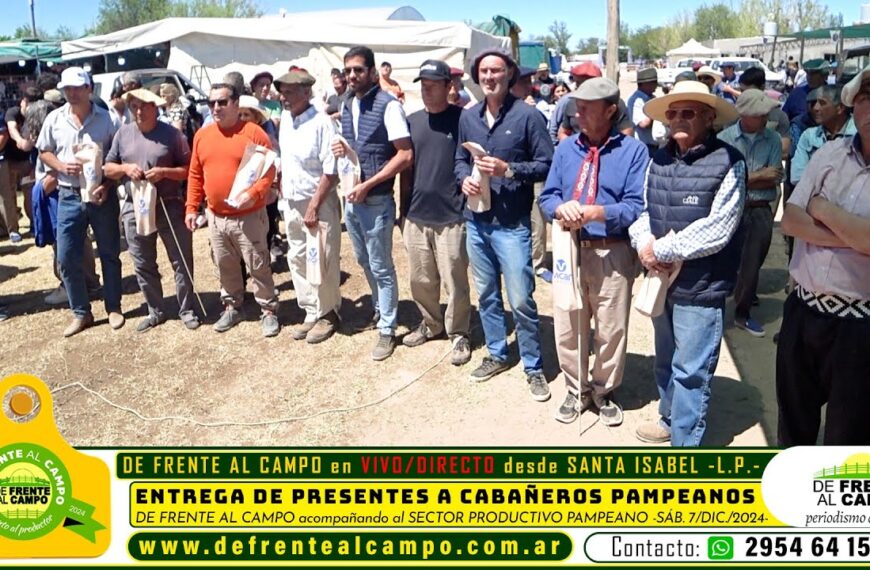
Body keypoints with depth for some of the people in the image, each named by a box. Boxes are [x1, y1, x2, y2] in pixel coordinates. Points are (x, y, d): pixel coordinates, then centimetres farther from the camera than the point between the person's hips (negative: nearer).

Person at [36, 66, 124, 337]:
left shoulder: (105, 118, -3)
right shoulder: (54, 119, 2)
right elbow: (44, 152, 10)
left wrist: (108, 185, -12)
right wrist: (61, 167, -10)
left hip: (102, 195, -2)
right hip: (69, 196, 2)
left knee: (109, 254, 8)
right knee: (67, 258, 3)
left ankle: (114, 308, 23)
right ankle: (81, 312, 18)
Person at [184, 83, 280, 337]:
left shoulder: (253, 132, -9)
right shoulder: (202, 135, 6)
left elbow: (269, 170, -11)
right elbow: (195, 175, 11)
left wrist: (253, 193, -25)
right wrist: (191, 207, 7)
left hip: (248, 216, -5)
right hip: (215, 217, 5)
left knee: (258, 266, 3)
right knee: (225, 267, 16)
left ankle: (269, 311, 15)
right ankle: (231, 307, 32)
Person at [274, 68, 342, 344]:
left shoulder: (322, 123, -16)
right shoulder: (285, 120, 7)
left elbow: (331, 171, -18)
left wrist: (313, 207, -18)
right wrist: (282, 194, 14)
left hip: (319, 203, -7)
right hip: (291, 203, 8)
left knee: (322, 262, 1)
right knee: (297, 259, 12)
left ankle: (327, 313, 17)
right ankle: (310, 311, 24)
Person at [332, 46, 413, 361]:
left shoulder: (388, 105, -14)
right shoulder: (347, 106, 9)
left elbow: (405, 155, -19)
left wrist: (367, 185, -19)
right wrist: (340, 151, -3)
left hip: (376, 201, -7)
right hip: (350, 198, 7)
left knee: (381, 267, 3)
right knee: (364, 262, 20)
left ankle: (387, 330, 15)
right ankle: (378, 309, 40)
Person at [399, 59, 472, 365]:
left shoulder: (462, 119, -5)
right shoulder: (412, 121, 9)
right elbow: (406, 166, 13)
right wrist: (403, 207, 12)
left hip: (451, 216, -5)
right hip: (416, 216, 5)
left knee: (455, 281, 2)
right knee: (421, 280, 15)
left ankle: (459, 334, 18)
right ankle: (431, 323, 35)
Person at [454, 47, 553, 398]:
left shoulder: (527, 116, -7)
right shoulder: (468, 117, 8)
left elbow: (547, 165, -8)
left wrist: (508, 169, -19)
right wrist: (464, 179, -5)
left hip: (512, 224, -5)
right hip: (476, 222, 5)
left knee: (521, 300, -2)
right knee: (486, 295, 16)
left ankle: (533, 368, 15)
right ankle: (496, 355, 33)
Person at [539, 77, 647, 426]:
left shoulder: (633, 150, -6)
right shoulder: (565, 148, 8)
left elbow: (637, 206, -13)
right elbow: (547, 197, 7)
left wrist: (596, 212, -26)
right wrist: (561, 208, -16)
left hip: (613, 253, -3)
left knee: (611, 329, 11)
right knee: (567, 328, 12)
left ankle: (605, 392, 33)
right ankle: (577, 391, 32)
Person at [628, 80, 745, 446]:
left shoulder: (728, 163, -13)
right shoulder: (659, 159, 6)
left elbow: (716, 230, -19)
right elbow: (643, 210, 9)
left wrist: (662, 250, -16)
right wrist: (643, 244, -11)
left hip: (701, 287, -6)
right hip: (661, 280, 7)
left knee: (691, 371, 1)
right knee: (665, 361, 22)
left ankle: (685, 443, 14)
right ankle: (671, 420, 42)